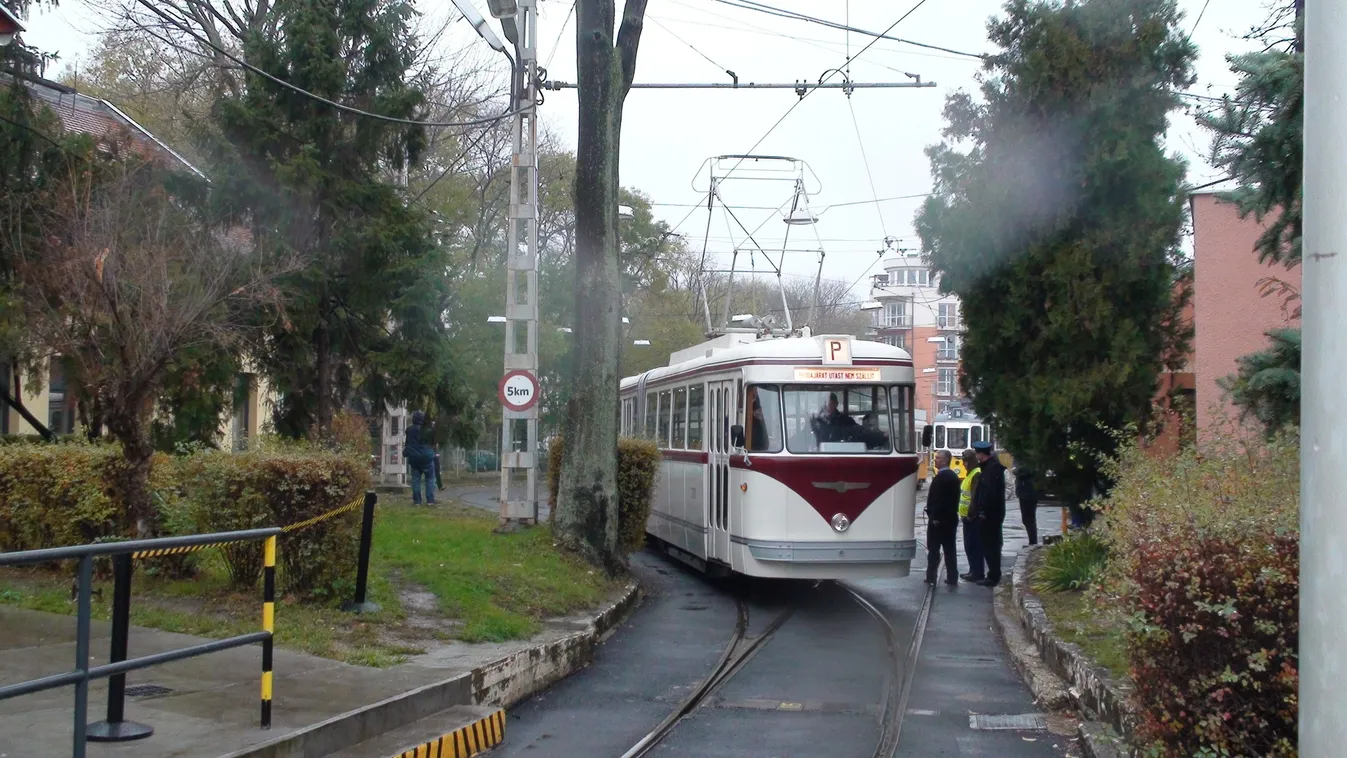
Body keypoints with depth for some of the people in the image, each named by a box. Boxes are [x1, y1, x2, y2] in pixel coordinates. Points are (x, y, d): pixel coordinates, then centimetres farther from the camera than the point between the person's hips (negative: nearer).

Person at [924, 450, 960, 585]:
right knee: (950, 549, 9)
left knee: (934, 549, -1)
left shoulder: (940, 477, -17)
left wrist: (934, 517, -17)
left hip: (938, 519, -8)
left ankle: (931, 577, 1)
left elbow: (936, 499, -21)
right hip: (951, 518, 8)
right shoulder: (953, 476, 11)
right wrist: (952, 513, 18)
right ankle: (952, 578, 10)